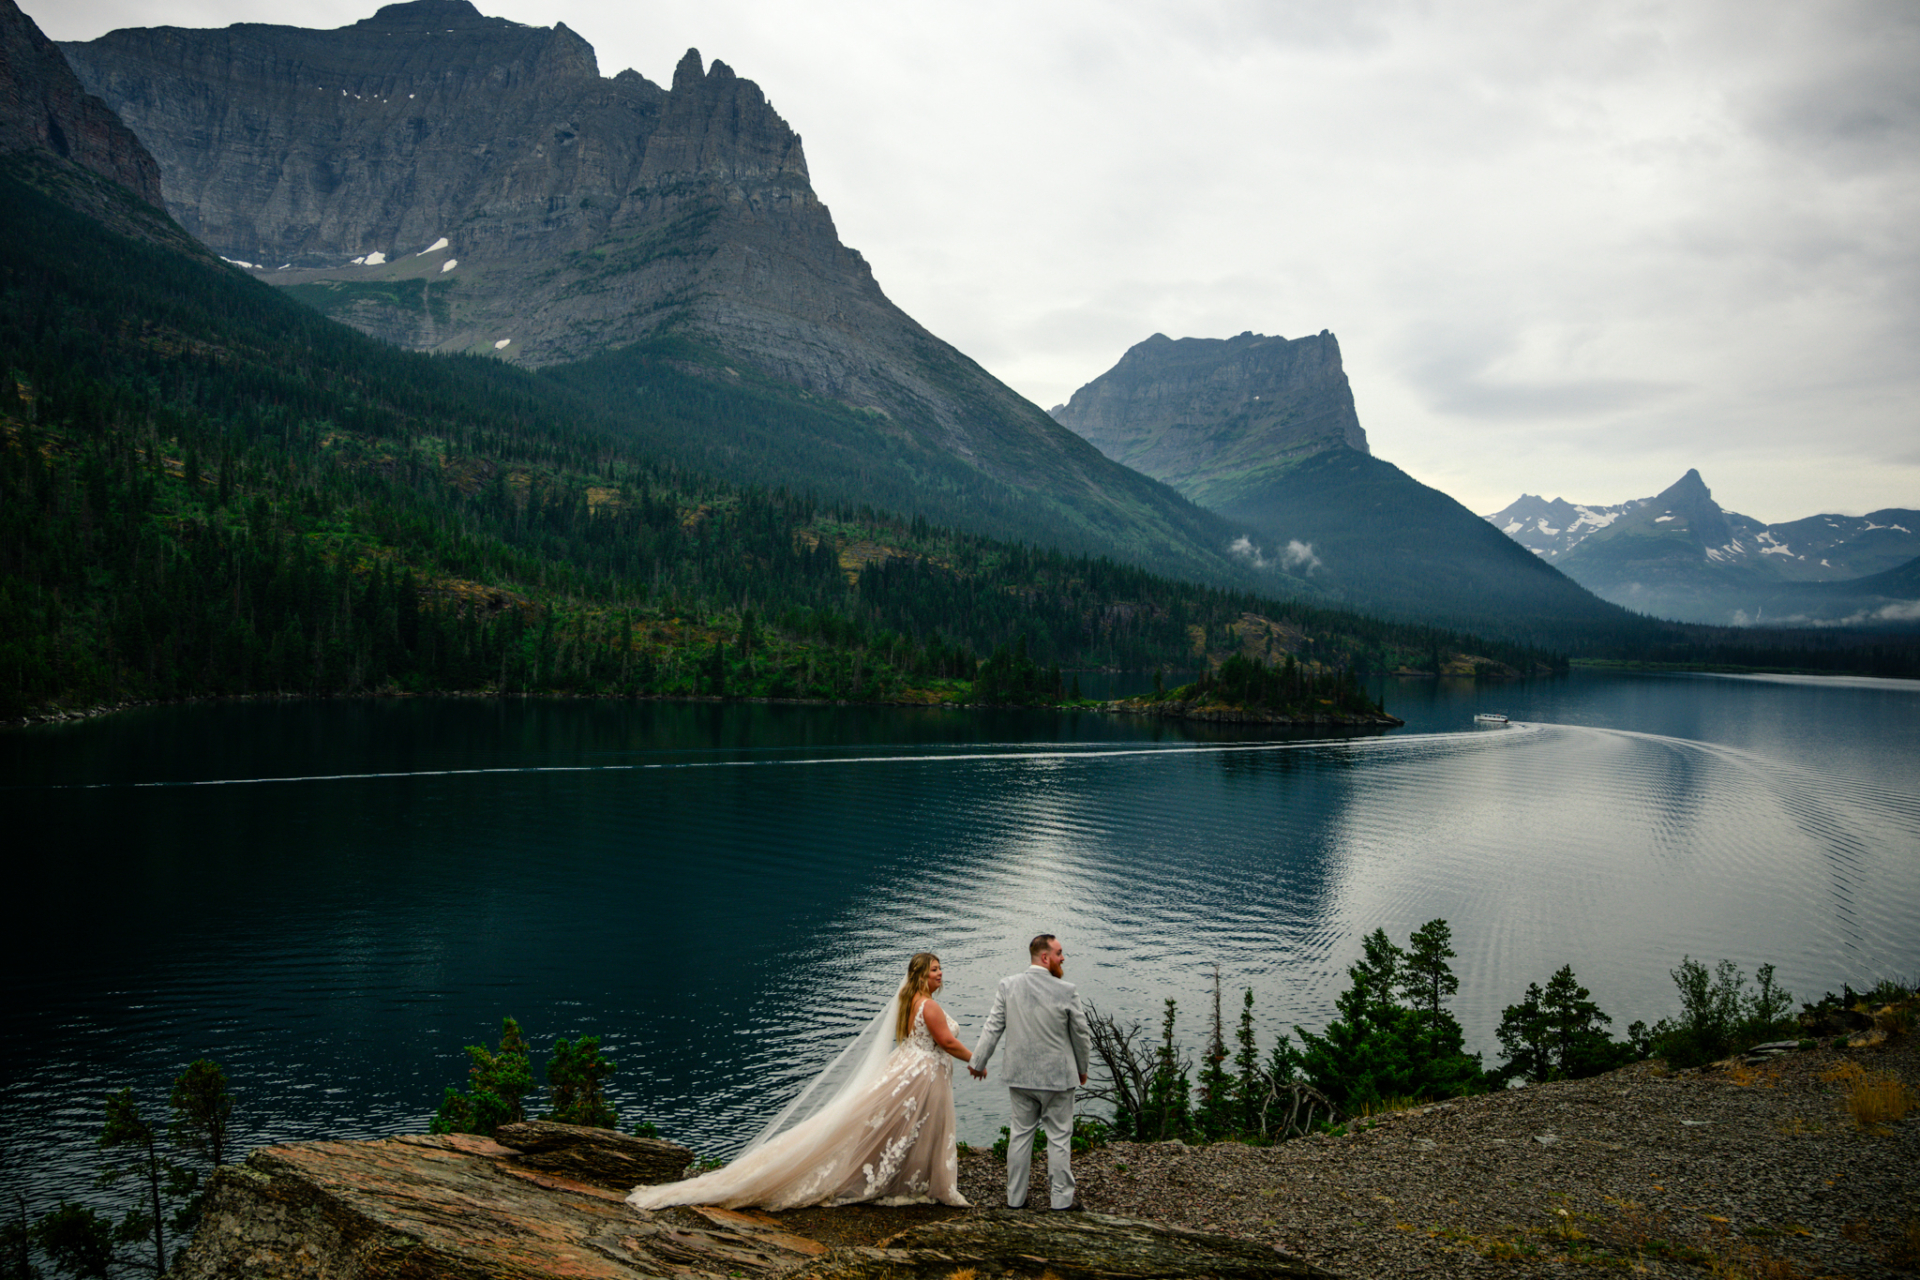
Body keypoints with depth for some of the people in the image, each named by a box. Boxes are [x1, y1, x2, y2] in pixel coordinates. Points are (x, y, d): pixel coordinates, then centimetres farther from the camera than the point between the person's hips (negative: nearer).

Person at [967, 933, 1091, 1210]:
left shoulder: (1008, 986, -6)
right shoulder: (1066, 991, -14)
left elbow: (992, 1029, -2)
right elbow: (1080, 1035, -4)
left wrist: (978, 1062, 11)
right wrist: (1082, 1069, 13)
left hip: (1020, 1076, 3)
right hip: (1057, 1076, -3)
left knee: (1020, 1133, 13)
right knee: (1059, 1137, 8)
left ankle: (1015, 1197, 20)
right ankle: (1061, 1198, 15)